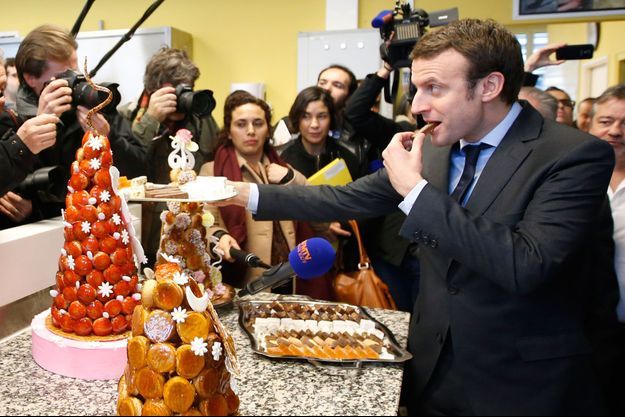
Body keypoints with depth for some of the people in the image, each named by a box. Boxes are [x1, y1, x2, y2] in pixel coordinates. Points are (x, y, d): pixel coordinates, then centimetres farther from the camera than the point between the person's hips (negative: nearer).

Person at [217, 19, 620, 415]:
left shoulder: (578, 155, -19)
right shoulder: (433, 150, -1)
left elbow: (526, 267, -31)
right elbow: (348, 199, 1)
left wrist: (417, 190, -27)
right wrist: (247, 194, -3)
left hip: (524, 384, -4)